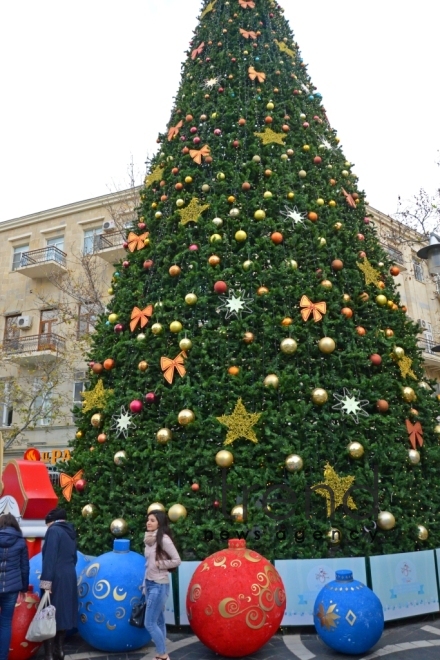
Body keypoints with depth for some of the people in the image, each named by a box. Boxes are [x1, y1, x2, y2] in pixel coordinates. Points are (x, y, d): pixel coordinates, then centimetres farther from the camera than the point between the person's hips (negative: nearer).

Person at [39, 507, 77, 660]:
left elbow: (49, 557, -18)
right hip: (69, 577, 8)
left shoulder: (53, 530, -9)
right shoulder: (70, 532, 15)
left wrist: (46, 581, -21)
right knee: (62, 614, 15)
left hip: (56, 579, -8)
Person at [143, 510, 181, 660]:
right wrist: (145, 585, 12)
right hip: (150, 583, 7)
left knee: (150, 623, -5)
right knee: (158, 621, 11)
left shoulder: (163, 538, -15)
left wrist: (160, 564, -14)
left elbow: (176, 560, -14)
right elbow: (148, 564, 12)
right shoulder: (149, 539, 7)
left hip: (159, 585, -7)